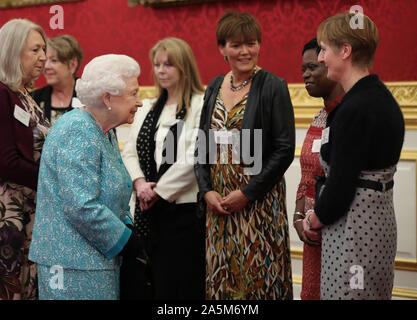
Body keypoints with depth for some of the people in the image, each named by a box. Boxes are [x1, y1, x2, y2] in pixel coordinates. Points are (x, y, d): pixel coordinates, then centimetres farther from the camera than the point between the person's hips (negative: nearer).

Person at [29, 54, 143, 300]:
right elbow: (82, 207, -25)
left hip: (100, 259, 10)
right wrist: (125, 240, -15)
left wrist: (129, 230, 5)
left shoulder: (105, 133, 13)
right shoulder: (78, 133, -18)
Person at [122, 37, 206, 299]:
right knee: (138, 283, 9)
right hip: (147, 210, 7)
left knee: (177, 285, -2)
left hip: (183, 209, -7)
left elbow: (193, 159, -16)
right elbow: (130, 151, 12)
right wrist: (139, 183, -7)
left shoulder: (200, 106, -7)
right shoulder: (148, 108, 17)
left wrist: (159, 191, -12)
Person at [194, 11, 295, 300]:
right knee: (220, 279, 9)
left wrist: (247, 193, -13)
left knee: (257, 275, -1)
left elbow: (285, 149, -11)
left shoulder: (273, 86, -7)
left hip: (258, 200, -5)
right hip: (218, 202, 5)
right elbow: (203, 145, 13)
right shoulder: (215, 87, 10)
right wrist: (207, 191, -1)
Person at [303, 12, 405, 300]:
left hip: (353, 228, -10)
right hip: (379, 221, 10)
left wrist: (317, 218, -2)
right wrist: (320, 213, 8)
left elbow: (341, 183, -21)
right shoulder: (381, 98, 10)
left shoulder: (355, 108, -20)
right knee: (374, 294, 17)